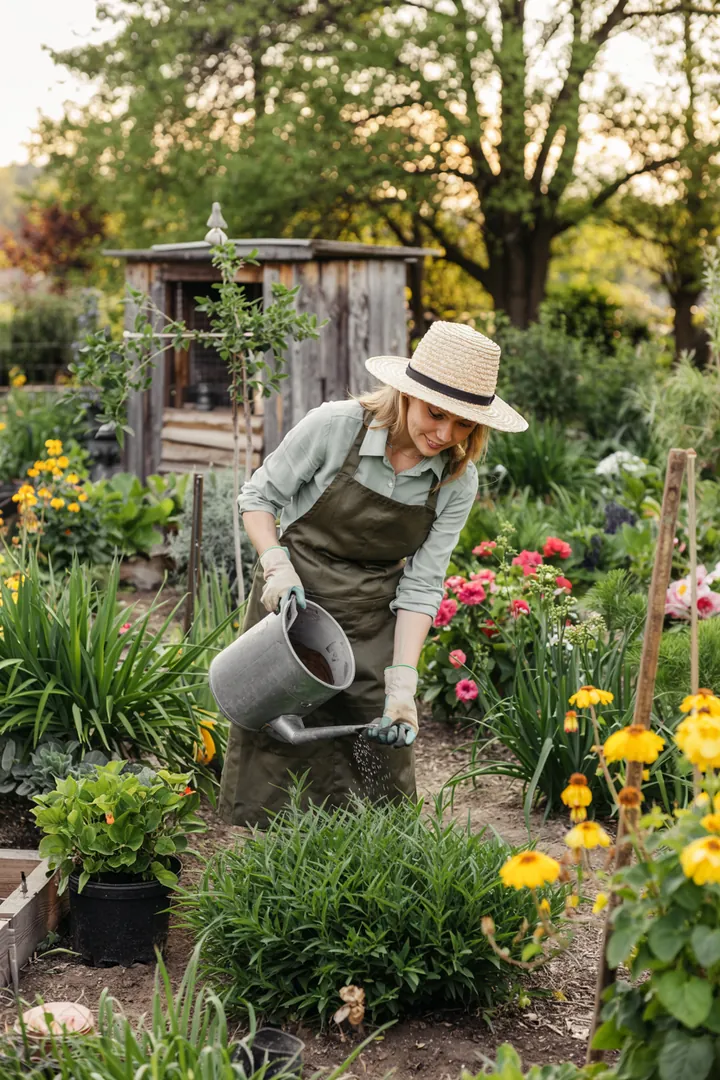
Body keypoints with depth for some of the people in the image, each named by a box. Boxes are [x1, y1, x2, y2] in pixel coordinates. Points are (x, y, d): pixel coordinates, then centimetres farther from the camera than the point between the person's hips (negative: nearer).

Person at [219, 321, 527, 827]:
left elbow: (421, 586, -6)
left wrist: (402, 682, -15)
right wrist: (277, 566, -19)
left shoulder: (457, 483, -7)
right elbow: (259, 496, -3)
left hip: (374, 625, 2)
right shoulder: (335, 425, -16)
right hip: (293, 602, -2)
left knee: (377, 791, 2)